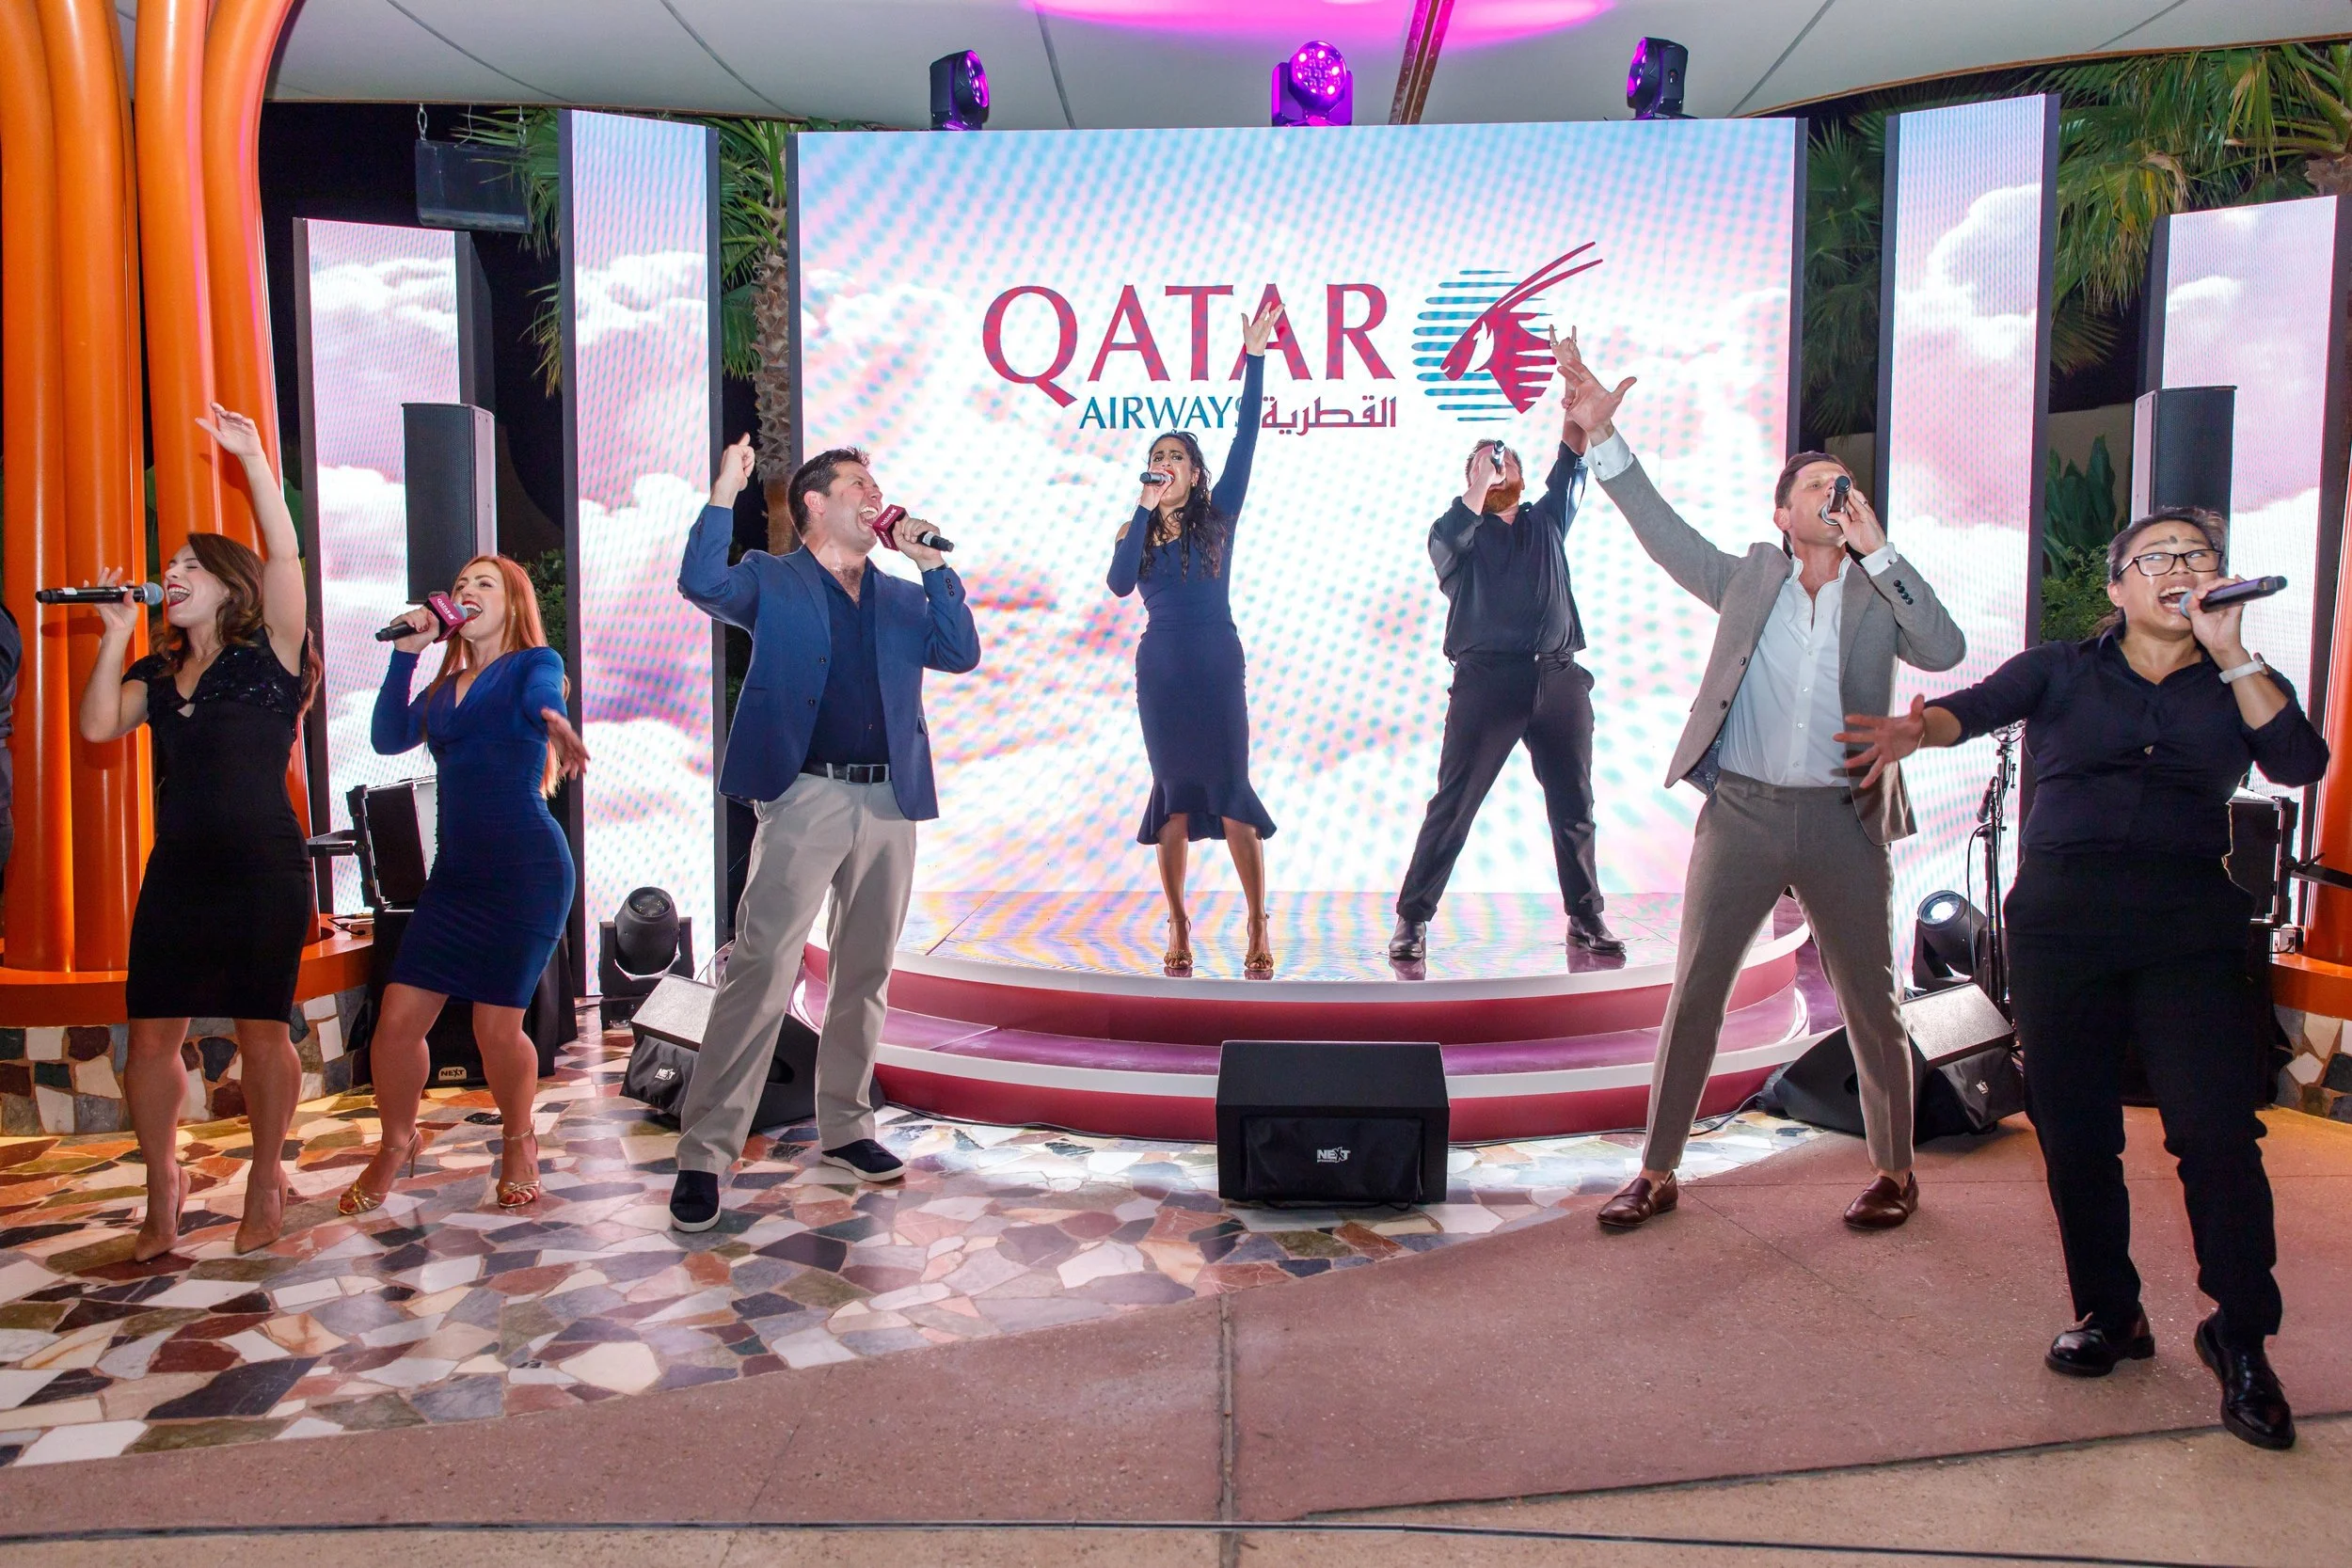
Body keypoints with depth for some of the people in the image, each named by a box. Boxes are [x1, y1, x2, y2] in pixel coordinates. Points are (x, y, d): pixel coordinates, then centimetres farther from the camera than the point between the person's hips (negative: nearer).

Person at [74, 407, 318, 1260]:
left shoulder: (268, 657, -1)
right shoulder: (158, 674, 15)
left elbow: (284, 558, -14)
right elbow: (97, 725, 1)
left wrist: (254, 457, -17)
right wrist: (115, 633, 1)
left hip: (264, 871, -5)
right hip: (177, 871, 5)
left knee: (262, 1029, 0)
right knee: (151, 1035, 4)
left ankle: (266, 1174, 18)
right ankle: (162, 1184, 21)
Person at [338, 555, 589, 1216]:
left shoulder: (535, 662, 4)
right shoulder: (445, 686, 20)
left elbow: (542, 694, -21)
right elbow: (388, 738, 3)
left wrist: (556, 721, -46)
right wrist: (407, 649, 0)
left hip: (527, 866, -5)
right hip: (456, 870, 5)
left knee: (497, 1026, -4)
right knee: (398, 1018, 0)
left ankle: (518, 1142, 23)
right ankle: (396, 1143, 25)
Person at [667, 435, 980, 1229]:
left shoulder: (901, 597, 20)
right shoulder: (771, 581, 7)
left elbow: (962, 653, 5)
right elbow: (701, 582, -12)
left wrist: (931, 562, 3)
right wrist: (727, 489, -13)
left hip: (889, 804, 5)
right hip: (805, 799, -5)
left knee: (865, 973, 11)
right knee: (761, 971, -11)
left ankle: (845, 1126, 25)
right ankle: (704, 1154, -5)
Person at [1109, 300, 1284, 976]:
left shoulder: (1217, 517, 5)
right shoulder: (1137, 533, 10)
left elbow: (1245, 441, -4)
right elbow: (1119, 584, -10)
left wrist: (1254, 358, -9)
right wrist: (1145, 511, -14)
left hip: (1218, 665, -2)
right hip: (1160, 667, 2)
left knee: (1232, 792, -6)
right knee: (1173, 795, 5)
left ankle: (1259, 930, -1)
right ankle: (1179, 927, 12)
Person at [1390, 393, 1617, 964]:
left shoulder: (1547, 521, 22)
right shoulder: (1465, 533, 11)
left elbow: (1571, 469, 8)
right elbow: (1442, 541, -12)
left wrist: (1575, 418, -6)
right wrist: (1479, 487, -13)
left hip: (1558, 678, 4)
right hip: (1486, 679, -3)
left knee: (1574, 805, 7)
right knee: (1453, 803, -4)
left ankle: (1586, 918, 17)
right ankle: (1413, 918, 0)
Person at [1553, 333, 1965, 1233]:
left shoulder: (1880, 597, 6)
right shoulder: (1747, 579, 7)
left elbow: (1945, 650, -11)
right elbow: (1662, 531, 0)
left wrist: (1876, 549, -12)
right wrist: (1602, 435, -9)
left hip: (1841, 823, 0)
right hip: (1740, 814, 0)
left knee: (1871, 1004, 9)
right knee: (1692, 994, 2)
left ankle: (1894, 1171, 27)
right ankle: (1657, 1171, 14)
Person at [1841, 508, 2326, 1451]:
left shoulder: (2241, 686, 15)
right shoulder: (2060, 671, 12)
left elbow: (2301, 763, -3)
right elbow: (1980, 706, -7)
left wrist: (2230, 655, -6)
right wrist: (1919, 727, -29)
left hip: (2191, 923, 0)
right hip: (2061, 915, 0)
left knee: (2216, 1132, -9)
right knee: (2075, 1133, 4)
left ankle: (2240, 1341, 7)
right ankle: (2108, 1314, 22)